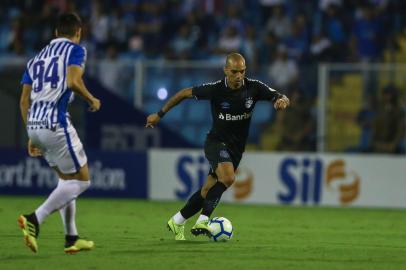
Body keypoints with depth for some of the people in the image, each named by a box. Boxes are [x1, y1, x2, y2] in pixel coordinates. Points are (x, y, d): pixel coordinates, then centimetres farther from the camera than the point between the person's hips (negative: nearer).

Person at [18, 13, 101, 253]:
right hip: (56, 123, -7)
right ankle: (35, 219, -14)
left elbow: (24, 100, 18)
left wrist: (32, 136, 23)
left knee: (67, 178, 20)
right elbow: (73, 81, -15)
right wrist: (92, 100, 3)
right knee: (81, 180, 2)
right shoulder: (76, 50, 3)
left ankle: (71, 238, 18)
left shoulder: (37, 58, 22)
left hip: (35, 125, 7)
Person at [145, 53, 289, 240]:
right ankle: (203, 221, -31)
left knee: (208, 192, 8)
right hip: (216, 142, -4)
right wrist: (160, 115, 0)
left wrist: (282, 101, -34)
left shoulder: (253, 88, -10)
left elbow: (282, 98, -9)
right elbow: (185, 93, -5)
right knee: (228, 178, -32)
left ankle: (177, 222, 27)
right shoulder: (215, 89, -17)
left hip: (236, 147, 4)